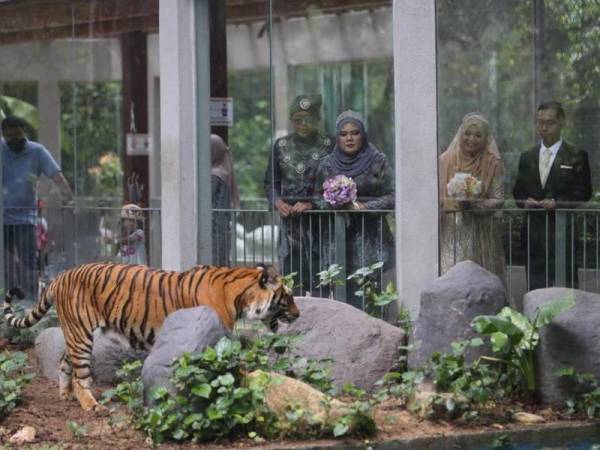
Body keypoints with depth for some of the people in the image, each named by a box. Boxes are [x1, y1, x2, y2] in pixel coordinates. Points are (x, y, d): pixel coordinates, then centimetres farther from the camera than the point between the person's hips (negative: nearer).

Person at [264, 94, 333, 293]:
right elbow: (270, 181, 14)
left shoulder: (328, 146, 2)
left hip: (318, 220, -3)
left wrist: (311, 204, -16)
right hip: (289, 220, 3)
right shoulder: (281, 146, 12)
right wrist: (278, 202, -6)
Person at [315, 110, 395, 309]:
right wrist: (333, 204, -8)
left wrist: (363, 206, -12)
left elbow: (391, 197, 0)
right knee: (345, 292, -6)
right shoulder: (327, 165, 11)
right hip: (338, 238, 2)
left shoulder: (378, 161, 4)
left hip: (371, 238, -2)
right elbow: (318, 198, 12)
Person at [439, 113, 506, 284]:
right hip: (450, 235, 1)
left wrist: (474, 204, -20)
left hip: (481, 235, -1)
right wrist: (451, 203, -16)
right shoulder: (445, 160, 7)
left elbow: (498, 200, -3)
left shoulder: (493, 163, 2)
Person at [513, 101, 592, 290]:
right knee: (535, 283, 5)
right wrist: (525, 201, -5)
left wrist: (557, 203, -15)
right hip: (533, 228, 4)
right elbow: (518, 190, 17)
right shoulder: (527, 157, 15)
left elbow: (583, 192, -2)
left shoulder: (576, 156, 1)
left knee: (564, 282, -6)